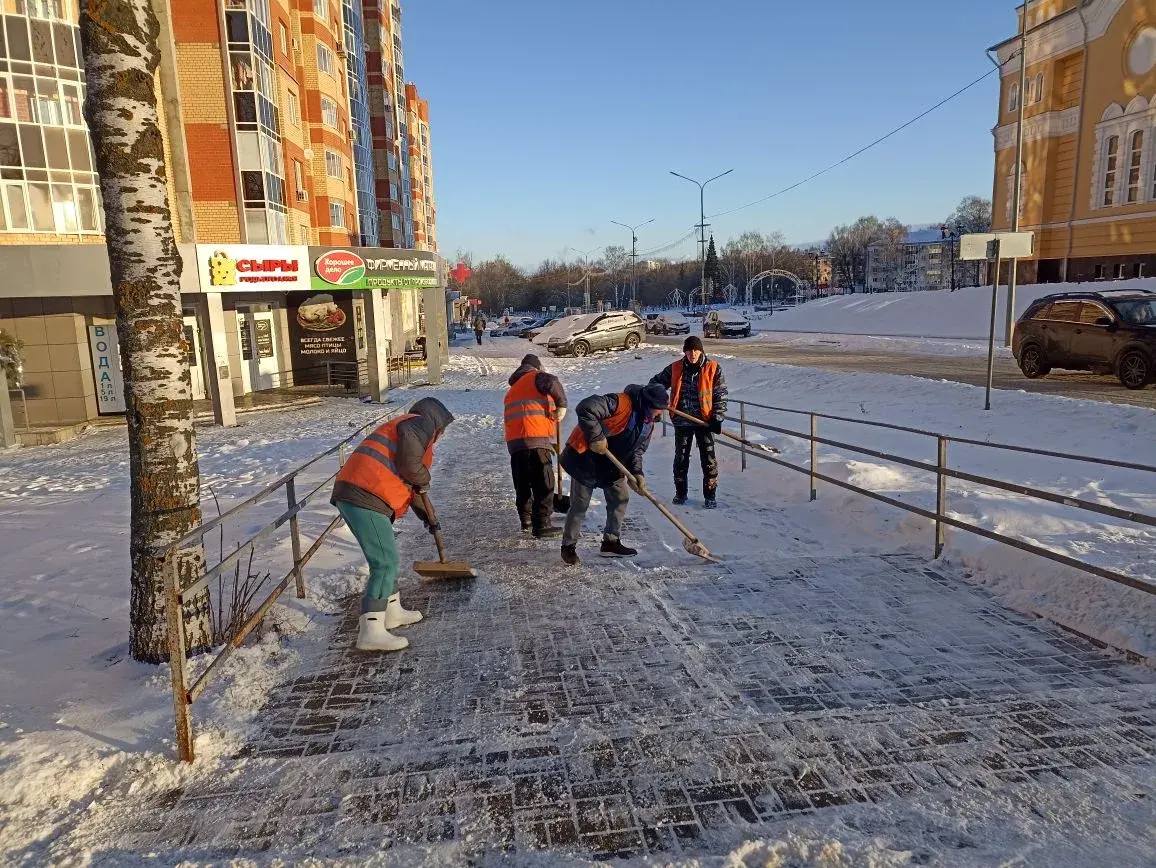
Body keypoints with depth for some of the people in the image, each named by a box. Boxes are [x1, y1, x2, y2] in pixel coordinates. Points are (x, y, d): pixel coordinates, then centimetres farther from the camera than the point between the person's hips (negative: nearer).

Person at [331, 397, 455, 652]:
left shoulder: (407, 426, 33)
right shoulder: (420, 423, 2)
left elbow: (405, 482, 38)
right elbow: (408, 462, -16)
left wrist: (426, 515, 40)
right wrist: (423, 479, 5)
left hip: (350, 496, 10)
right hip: (365, 499, -10)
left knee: (387, 558, 21)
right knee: (385, 563, -9)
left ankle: (392, 612, 33)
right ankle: (370, 632, -8)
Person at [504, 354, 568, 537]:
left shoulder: (512, 389, 30)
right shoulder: (536, 377, 6)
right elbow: (552, 382, -19)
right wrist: (562, 405, -5)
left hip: (514, 440, 8)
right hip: (535, 439, -8)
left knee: (522, 483, 19)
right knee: (543, 484, -4)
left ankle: (526, 519, 31)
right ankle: (542, 525, -5)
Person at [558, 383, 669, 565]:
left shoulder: (648, 423, 2)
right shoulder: (621, 403, -27)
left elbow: (637, 450, 8)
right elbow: (585, 409, -37)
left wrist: (637, 473, -8)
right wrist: (597, 437, -33)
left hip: (613, 465, 9)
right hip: (585, 457, -8)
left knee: (621, 498, 8)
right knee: (580, 504, -3)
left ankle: (611, 542, 22)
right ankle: (568, 546, 12)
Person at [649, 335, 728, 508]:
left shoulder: (713, 369, -4)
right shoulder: (675, 368, 2)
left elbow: (720, 395, -2)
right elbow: (657, 381, 15)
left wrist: (717, 417, -11)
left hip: (704, 420, -2)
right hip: (682, 422, 2)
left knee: (708, 459, 1)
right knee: (681, 458, 11)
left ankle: (710, 495, 14)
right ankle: (680, 493, 26)